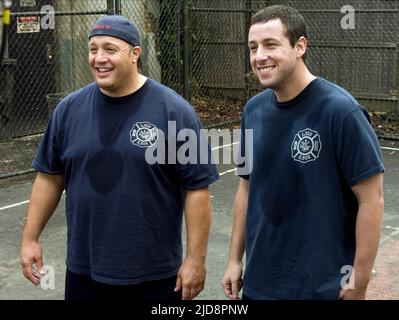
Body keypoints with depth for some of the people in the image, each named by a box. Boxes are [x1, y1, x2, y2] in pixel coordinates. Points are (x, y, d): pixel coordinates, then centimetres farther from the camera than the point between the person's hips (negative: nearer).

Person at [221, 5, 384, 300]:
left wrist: (358, 285, -14)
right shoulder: (254, 110, 0)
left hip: (323, 286, -5)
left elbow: (372, 200, -15)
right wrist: (235, 260, 9)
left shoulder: (339, 110, -17)